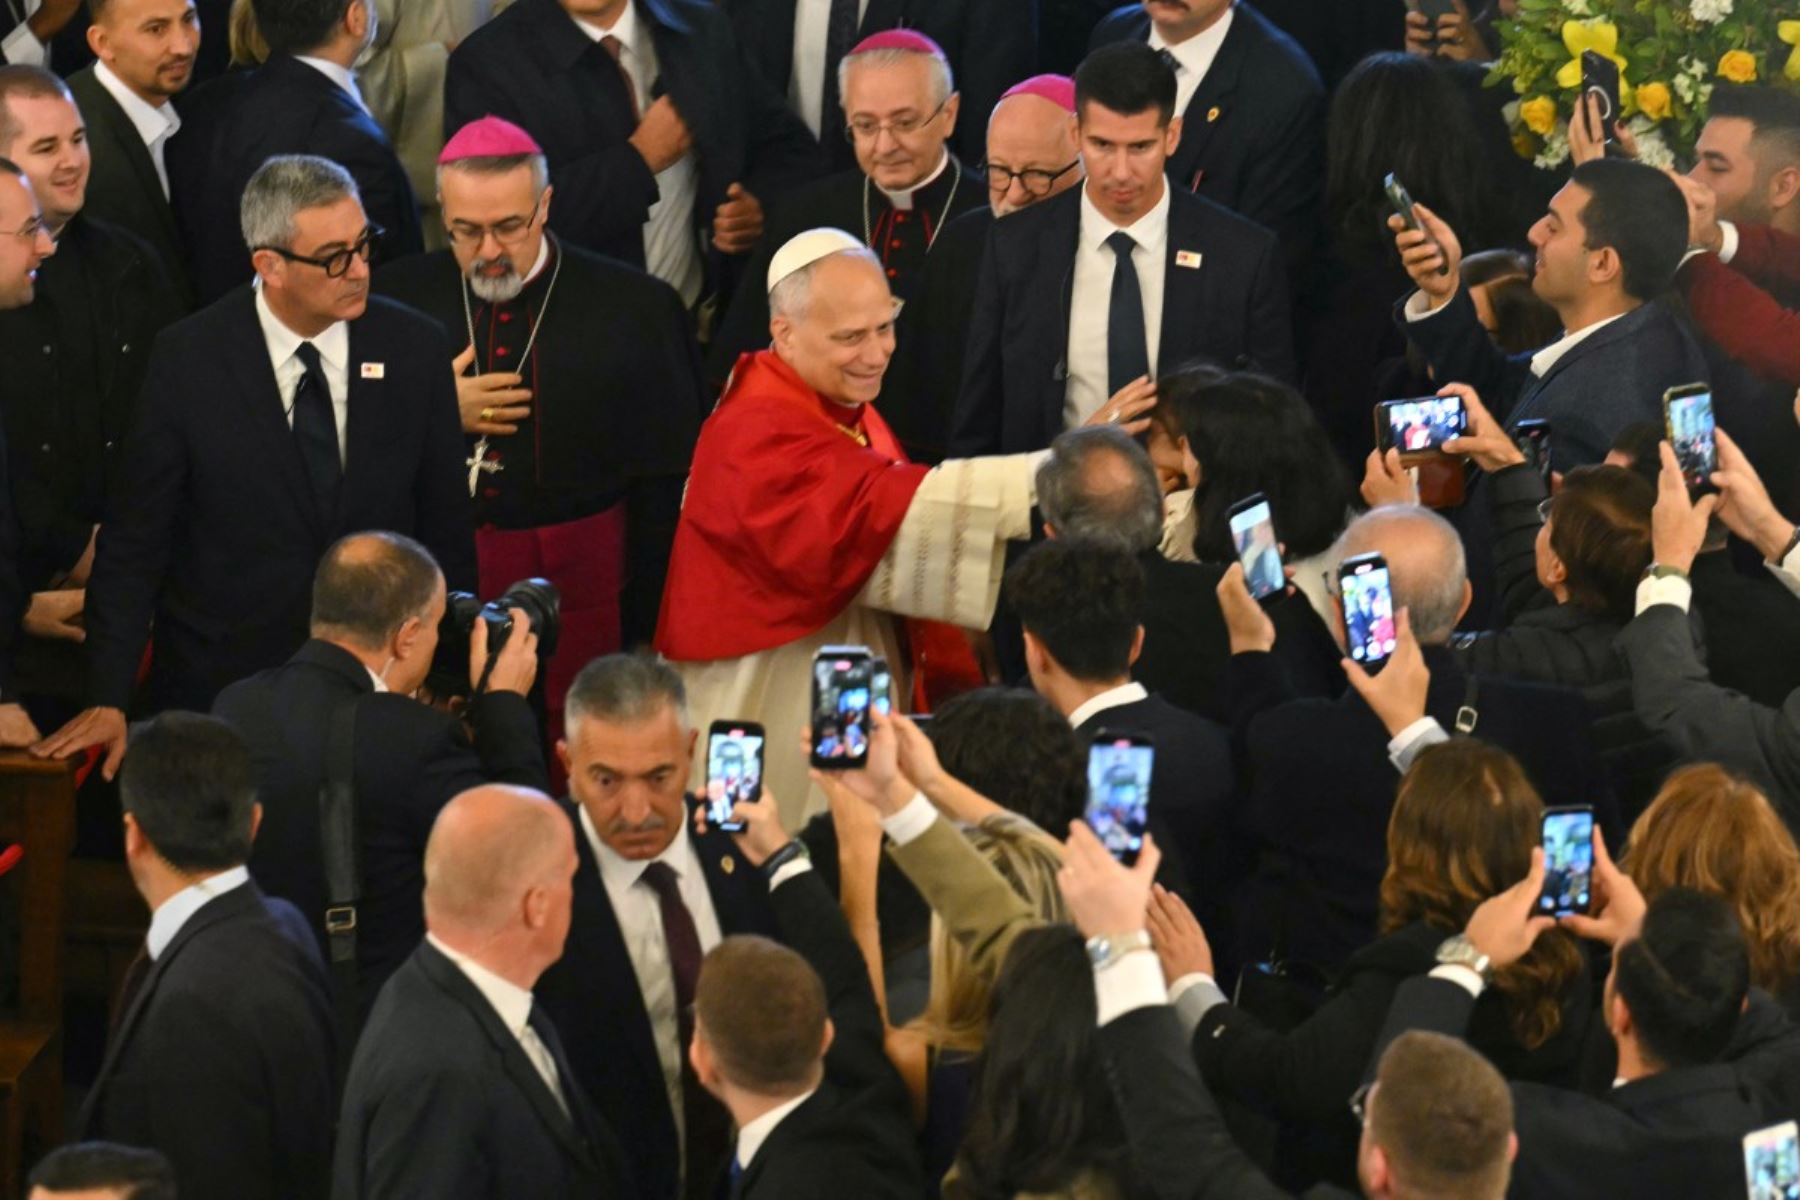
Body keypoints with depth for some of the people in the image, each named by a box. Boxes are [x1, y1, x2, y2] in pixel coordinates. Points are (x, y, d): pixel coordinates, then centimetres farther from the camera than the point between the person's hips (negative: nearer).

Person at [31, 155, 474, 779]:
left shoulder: (413, 347, -2)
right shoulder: (186, 359, -8)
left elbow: (445, 527, 6)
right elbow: (133, 541, -5)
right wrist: (109, 701, -9)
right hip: (220, 683, -2)